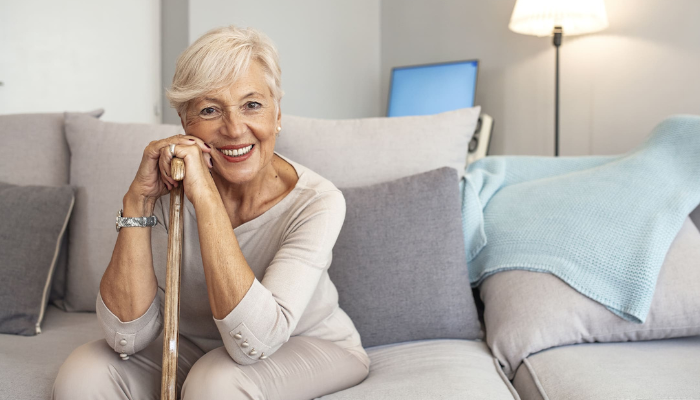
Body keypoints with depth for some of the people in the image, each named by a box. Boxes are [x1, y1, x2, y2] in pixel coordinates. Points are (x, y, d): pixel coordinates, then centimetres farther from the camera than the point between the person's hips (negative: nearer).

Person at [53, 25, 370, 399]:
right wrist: (138, 199, -27)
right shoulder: (171, 189, -14)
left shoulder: (316, 201, -24)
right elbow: (128, 337, -20)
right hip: (193, 346, 3)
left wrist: (205, 196, -37)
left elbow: (253, 341, -35)